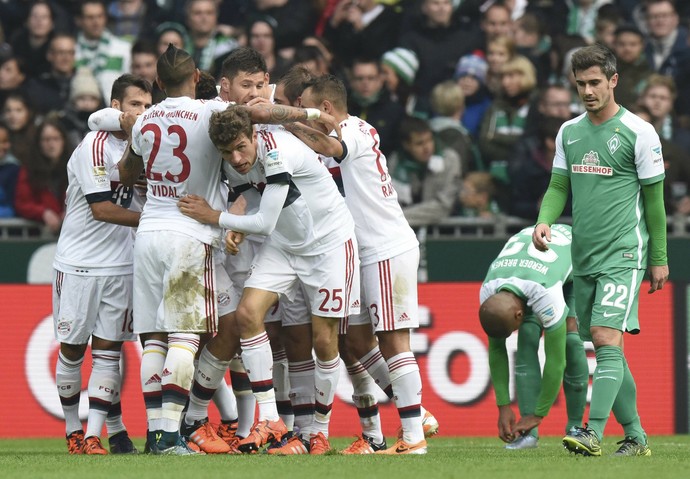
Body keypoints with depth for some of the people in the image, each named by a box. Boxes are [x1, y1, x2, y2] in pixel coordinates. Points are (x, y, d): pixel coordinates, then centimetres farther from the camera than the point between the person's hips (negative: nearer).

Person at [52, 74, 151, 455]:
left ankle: (94, 434, -2)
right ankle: (72, 429, 16)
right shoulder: (95, 146, -15)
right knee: (72, 349, 3)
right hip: (78, 262, -6)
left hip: (120, 264, 6)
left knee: (108, 349, -1)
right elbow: (101, 209, -18)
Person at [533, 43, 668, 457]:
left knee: (607, 338, -18)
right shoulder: (569, 132, 12)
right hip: (583, 255, 6)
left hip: (623, 255, -6)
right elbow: (559, 187, 16)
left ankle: (594, 434, -25)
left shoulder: (639, 133, -5)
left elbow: (654, 198, -1)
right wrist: (545, 221, -5)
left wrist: (659, 259, 1)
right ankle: (635, 437, 15)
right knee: (604, 348, 7)